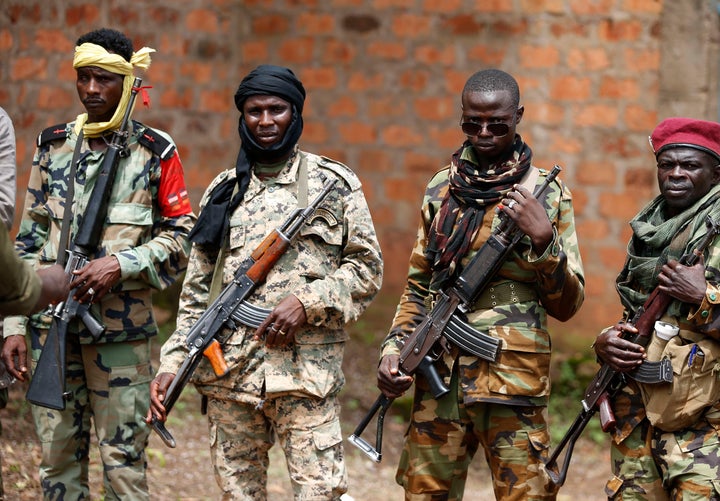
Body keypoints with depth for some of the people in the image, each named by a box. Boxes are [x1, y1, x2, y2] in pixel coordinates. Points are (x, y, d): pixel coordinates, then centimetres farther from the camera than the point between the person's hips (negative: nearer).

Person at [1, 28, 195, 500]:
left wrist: (121, 264, -14)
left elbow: (182, 235, 1)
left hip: (122, 329, -3)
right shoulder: (52, 146, 9)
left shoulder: (155, 151, 0)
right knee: (57, 460, 7)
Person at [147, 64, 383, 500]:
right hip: (230, 373, 4)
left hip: (307, 370, -3)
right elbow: (197, 292, 15)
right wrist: (173, 363, 5)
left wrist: (308, 302, -12)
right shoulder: (223, 192, 14)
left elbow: (368, 268, 3)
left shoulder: (334, 183, 5)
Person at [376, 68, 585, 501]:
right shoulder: (441, 189, 12)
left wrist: (543, 240, -15)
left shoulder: (547, 194, 1)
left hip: (514, 382, -3)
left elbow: (567, 305, 0)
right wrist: (395, 346, 5)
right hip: (438, 378, 3)